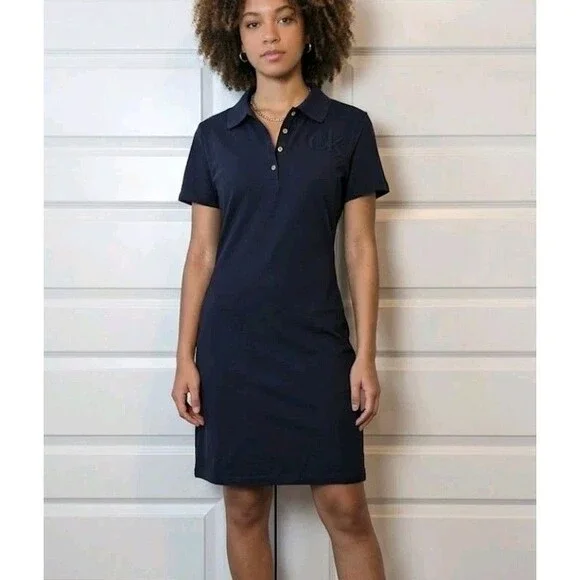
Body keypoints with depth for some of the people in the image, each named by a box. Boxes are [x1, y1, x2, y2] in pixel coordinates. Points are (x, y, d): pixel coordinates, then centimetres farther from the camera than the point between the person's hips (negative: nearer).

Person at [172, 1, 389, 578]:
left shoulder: (348, 128, 2)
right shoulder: (214, 135, 5)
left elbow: (360, 249, 1)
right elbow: (201, 253, 7)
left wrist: (365, 355, -4)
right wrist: (185, 356, 2)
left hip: (316, 342, -1)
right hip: (232, 344, 2)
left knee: (345, 509, 1)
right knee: (244, 506, 9)